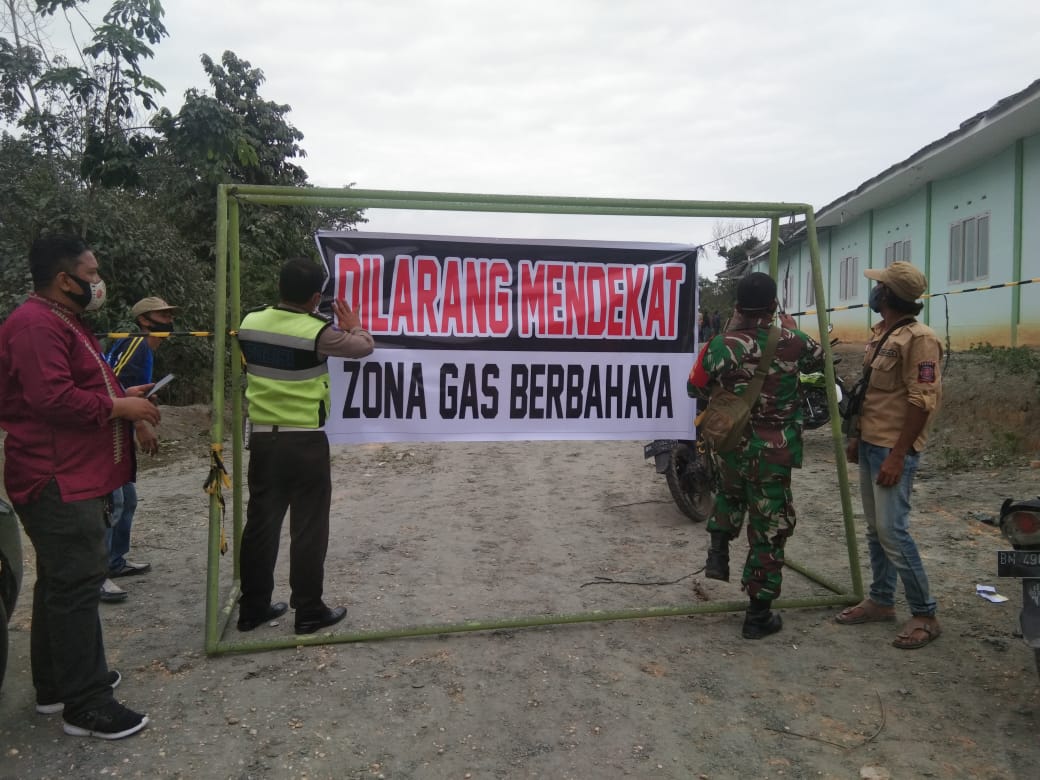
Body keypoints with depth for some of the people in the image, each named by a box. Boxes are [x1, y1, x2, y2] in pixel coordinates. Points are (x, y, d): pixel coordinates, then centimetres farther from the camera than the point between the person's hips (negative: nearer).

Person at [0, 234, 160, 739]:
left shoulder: (61, 321, 19)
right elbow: (51, 398, -27)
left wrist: (118, 395, 11)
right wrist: (117, 407, -17)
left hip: (73, 477, 11)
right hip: (58, 480, -11)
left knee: (61, 582, 17)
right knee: (77, 583, -7)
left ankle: (57, 683, 30)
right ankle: (85, 705, 1)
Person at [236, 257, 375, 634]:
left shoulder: (250, 323, 1)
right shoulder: (318, 332, -14)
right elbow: (365, 346, 2)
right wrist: (352, 324, 21)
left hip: (261, 438, 6)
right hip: (305, 443, -5)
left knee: (260, 523, 13)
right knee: (308, 527, 5)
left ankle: (253, 607, 23)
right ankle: (309, 611, 13)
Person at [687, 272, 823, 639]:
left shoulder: (722, 345, -10)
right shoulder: (793, 343, -9)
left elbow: (696, 388, 4)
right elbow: (821, 357, 14)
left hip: (730, 445, 2)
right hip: (773, 453, -2)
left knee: (730, 494, 35)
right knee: (769, 529, 7)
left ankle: (718, 552, 20)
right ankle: (759, 615, 15)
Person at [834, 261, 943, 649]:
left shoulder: (918, 338, -15)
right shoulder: (880, 333, 14)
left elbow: (922, 402, -19)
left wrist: (897, 455, -20)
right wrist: (857, 436, 19)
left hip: (893, 449, -9)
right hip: (870, 443, 9)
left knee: (892, 531, -8)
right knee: (875, 530, 14)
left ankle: (924, 614, 6)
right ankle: (881, 601, 25)